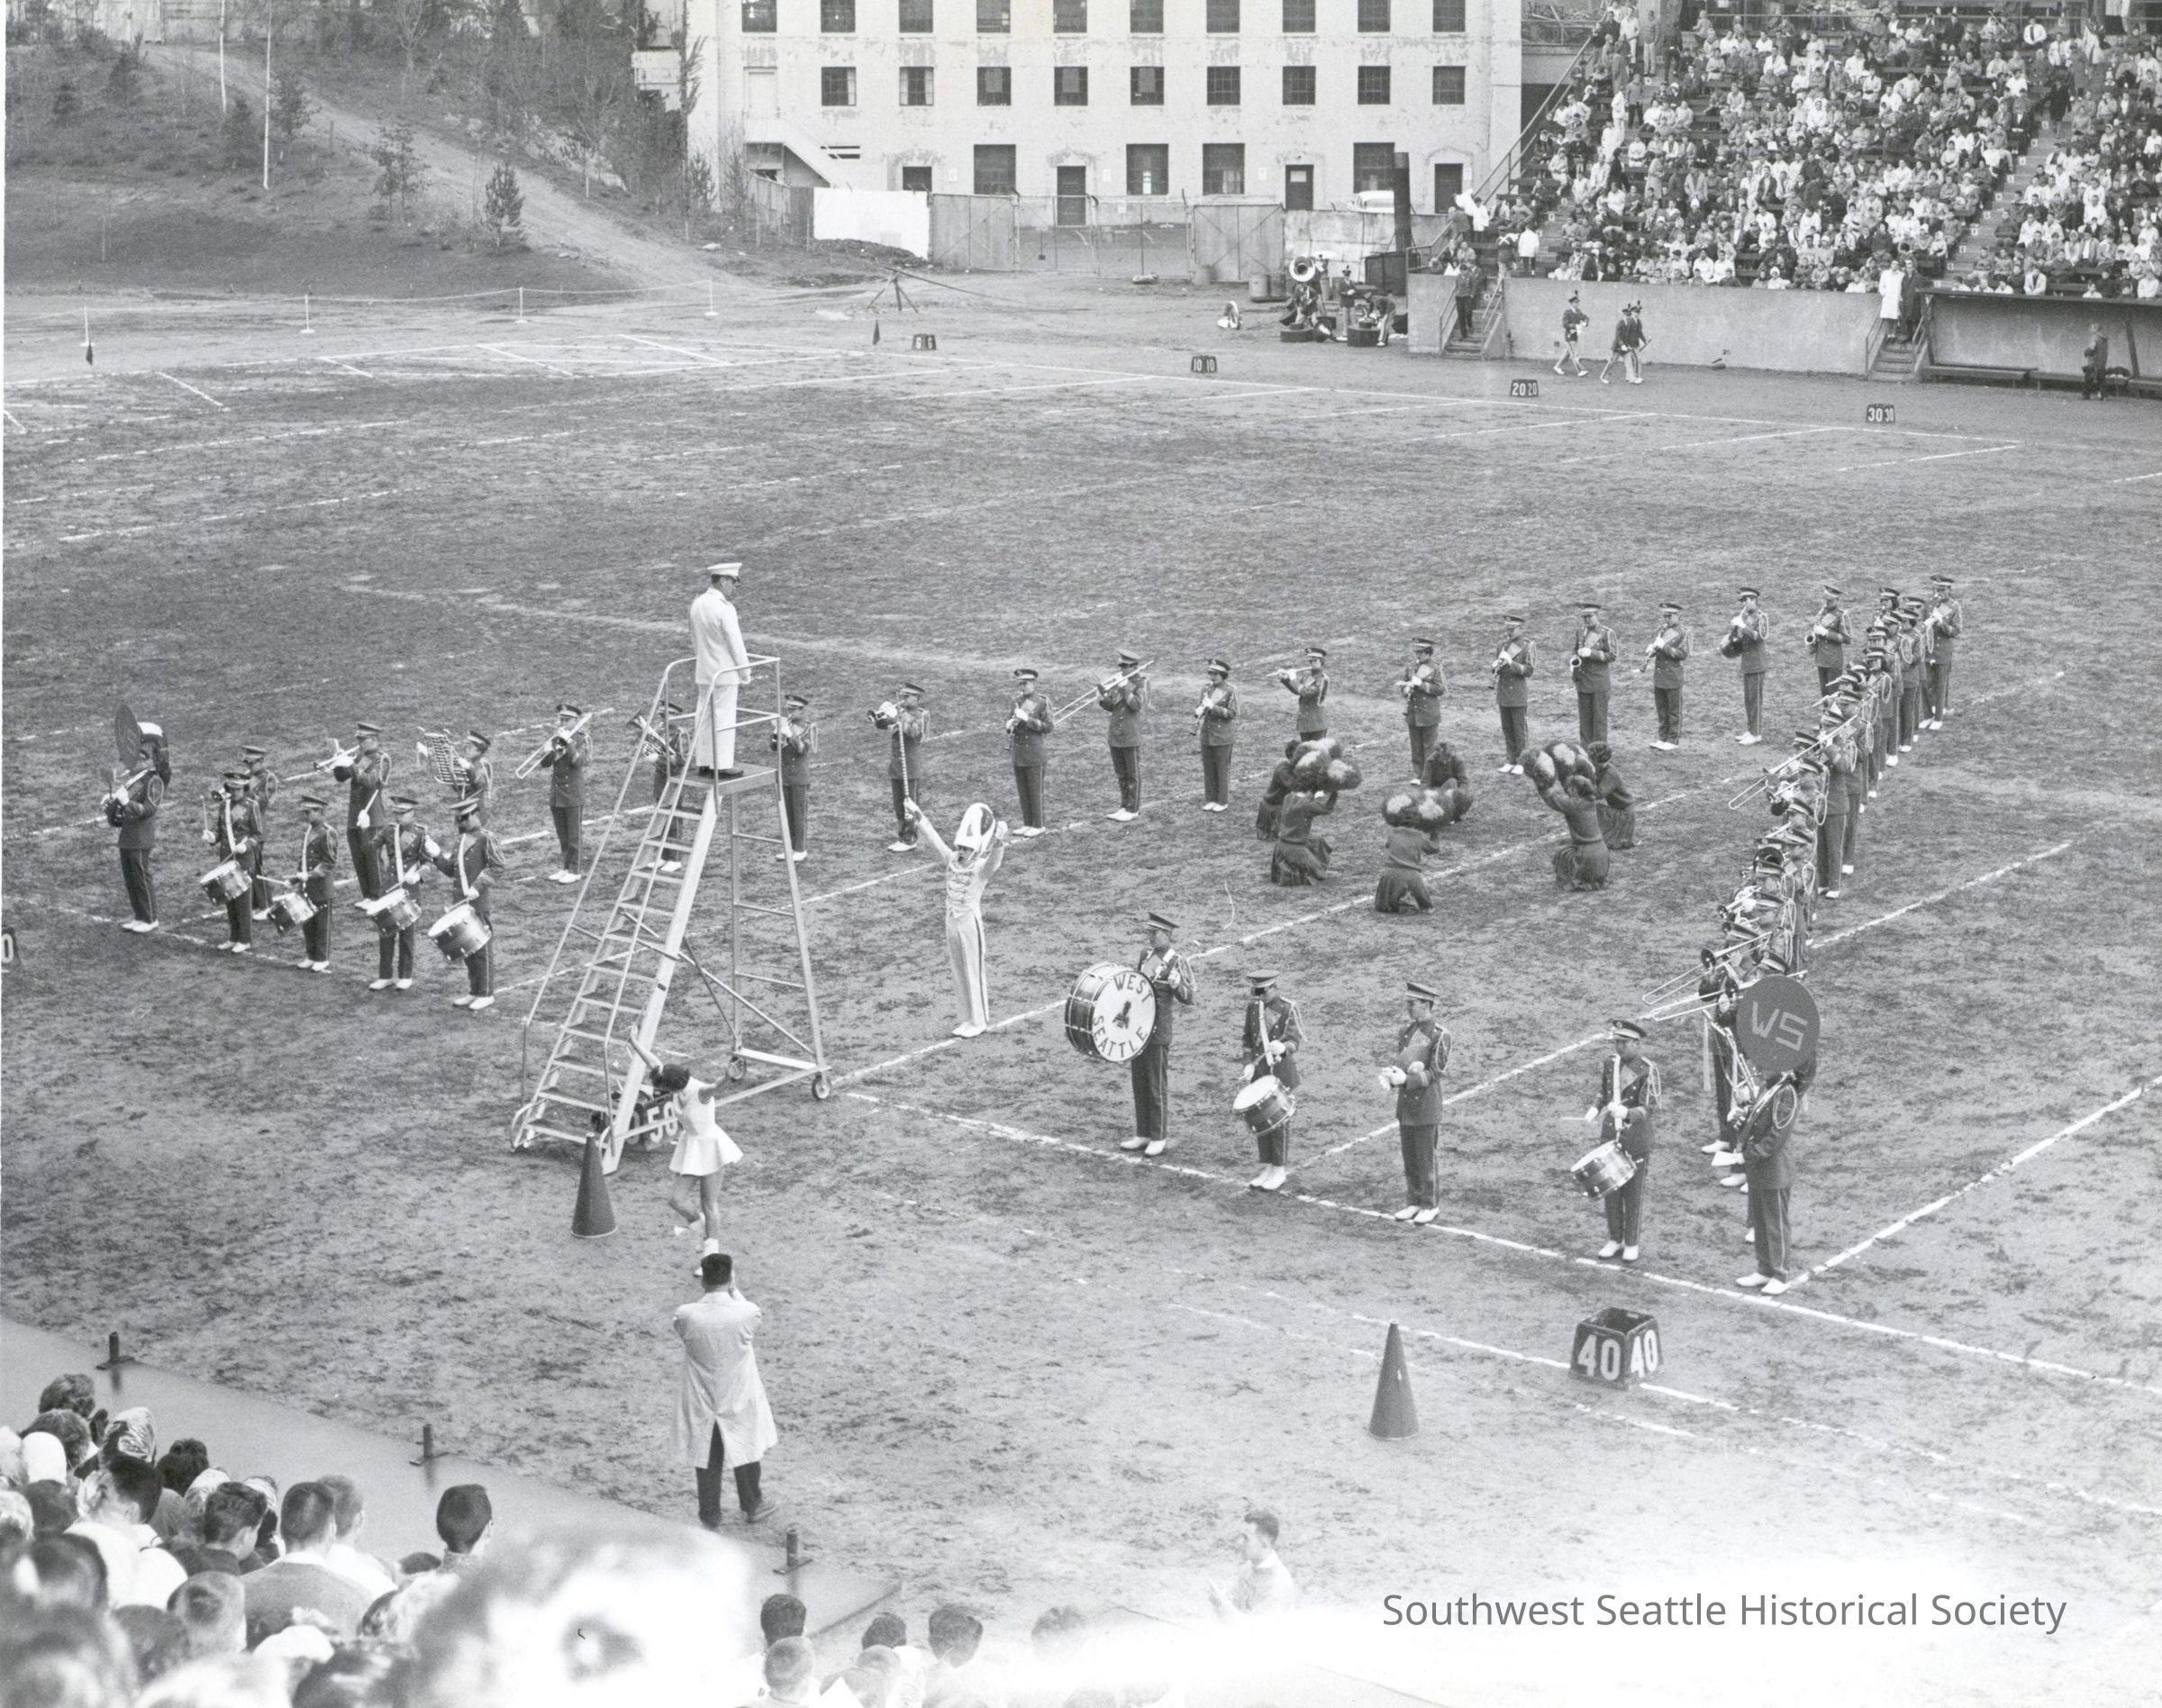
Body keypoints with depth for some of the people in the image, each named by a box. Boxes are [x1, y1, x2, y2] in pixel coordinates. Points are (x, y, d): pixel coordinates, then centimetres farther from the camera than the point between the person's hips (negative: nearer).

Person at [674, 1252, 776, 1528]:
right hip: (740, 1400, 0)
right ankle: (752, 1506, 41)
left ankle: (710, 1517, 30)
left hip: (702, 1404, 0)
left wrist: (705, 1293, 2)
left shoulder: (687, 1316, -22)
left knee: (707, 1458, 18)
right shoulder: (746, 1314, -23)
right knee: (745, 1453, 23)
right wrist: (732, 1289, 7)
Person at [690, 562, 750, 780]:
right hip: (725, 672, -8)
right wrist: (745, 670, -5)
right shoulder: (725, 609, -19)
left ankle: (704, 763, 17)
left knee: (705, 717, 13)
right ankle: (721, 766, 1)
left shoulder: (697, 604, 5)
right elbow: (735, 643, -15)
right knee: (723, 719, -2)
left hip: (704, 671, 8)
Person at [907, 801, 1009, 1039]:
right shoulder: (952, 860, 3)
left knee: (973, 973, 3)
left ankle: (978, 1022, 14)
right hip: (952, 921, 7)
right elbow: (935, 840, 11)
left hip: (970, 923, -7)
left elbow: (995, 858, -35)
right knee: (958, 973, 13)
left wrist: (999, 842, -55)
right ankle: (969, 1019, 24)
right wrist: (919, 819, 15)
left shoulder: (983, 866, -15)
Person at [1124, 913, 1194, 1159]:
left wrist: (1177, 985, -31)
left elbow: (1188, 1000, -13)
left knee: (1157, 1086, 0)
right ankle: (1143, 1135, 20)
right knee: (1139, 1083, 12)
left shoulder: (1178, 963, -11)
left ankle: (1160, 1139, 9)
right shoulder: (1145, 956, 9)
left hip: (1159, 1030, -7)